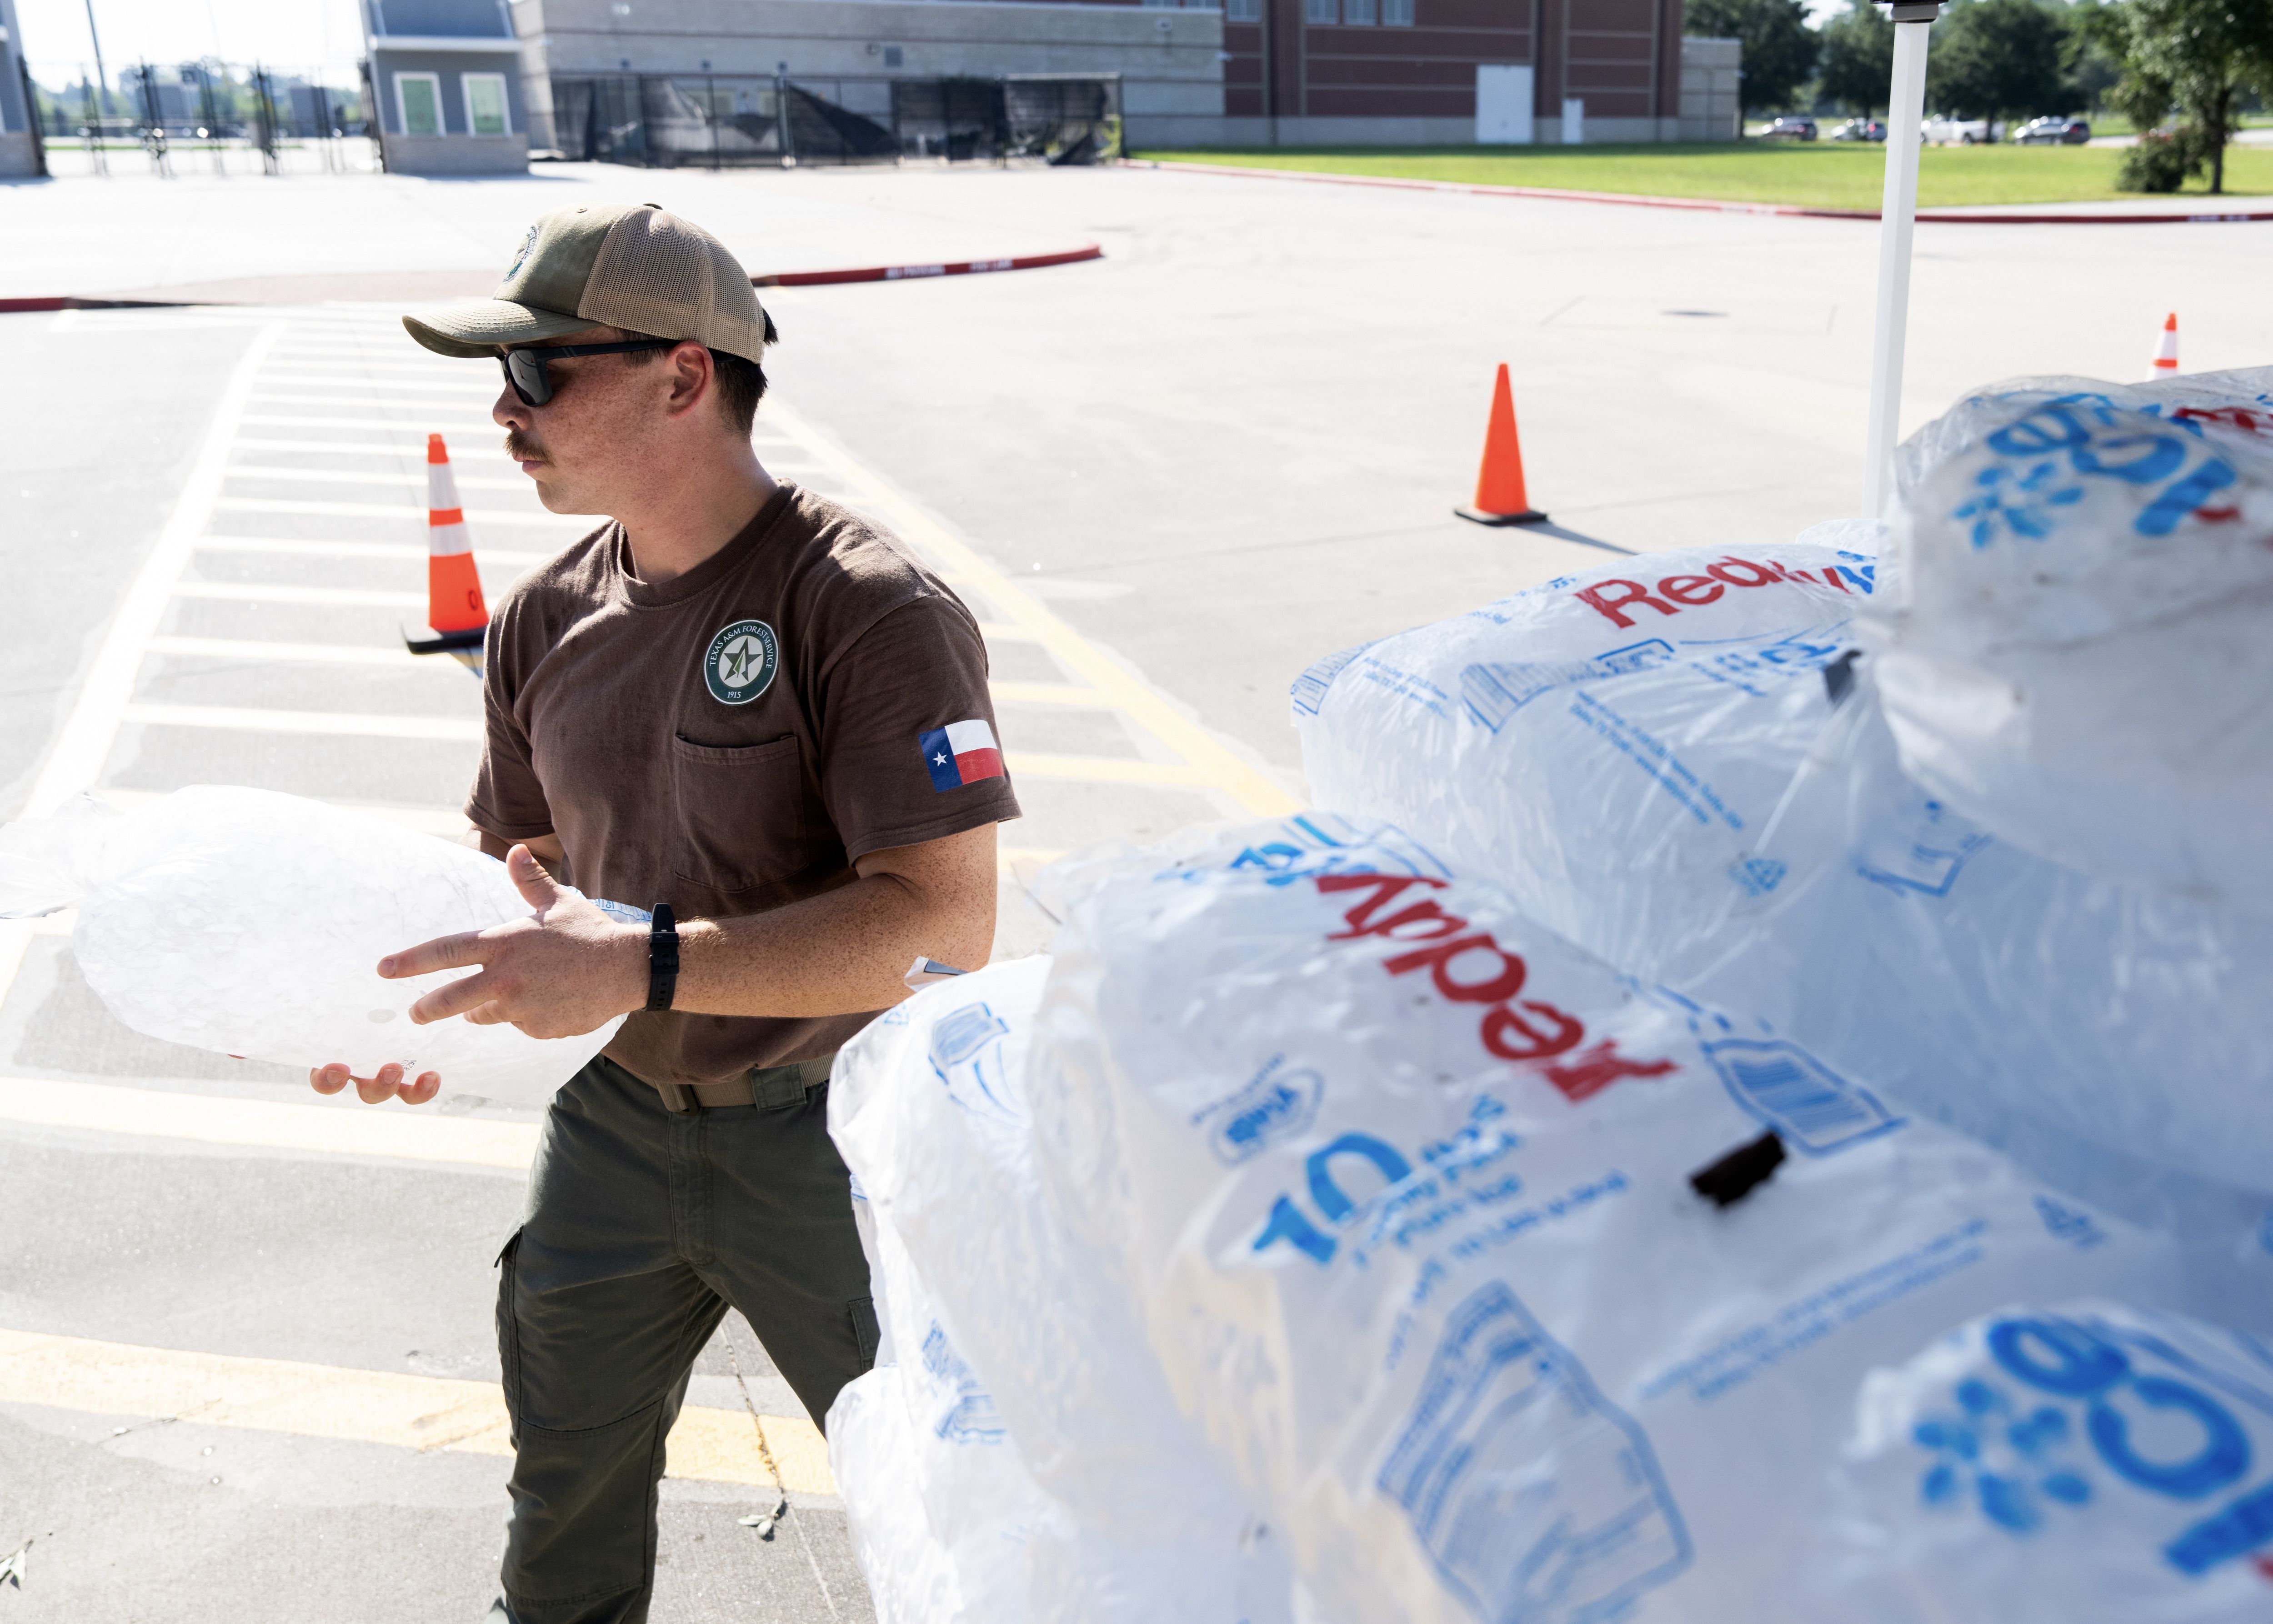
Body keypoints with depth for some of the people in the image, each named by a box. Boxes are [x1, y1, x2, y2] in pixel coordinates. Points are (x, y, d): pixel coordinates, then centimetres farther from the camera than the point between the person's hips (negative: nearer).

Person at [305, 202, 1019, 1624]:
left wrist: (641, 964, -33)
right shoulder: (549, 618, 1)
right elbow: (517, 866, 12)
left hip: (832, 1135, -6)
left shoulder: (872, 610, -21)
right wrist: (421, 998, -9)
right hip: (614, 1122, 6)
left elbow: (946, 926, -27)